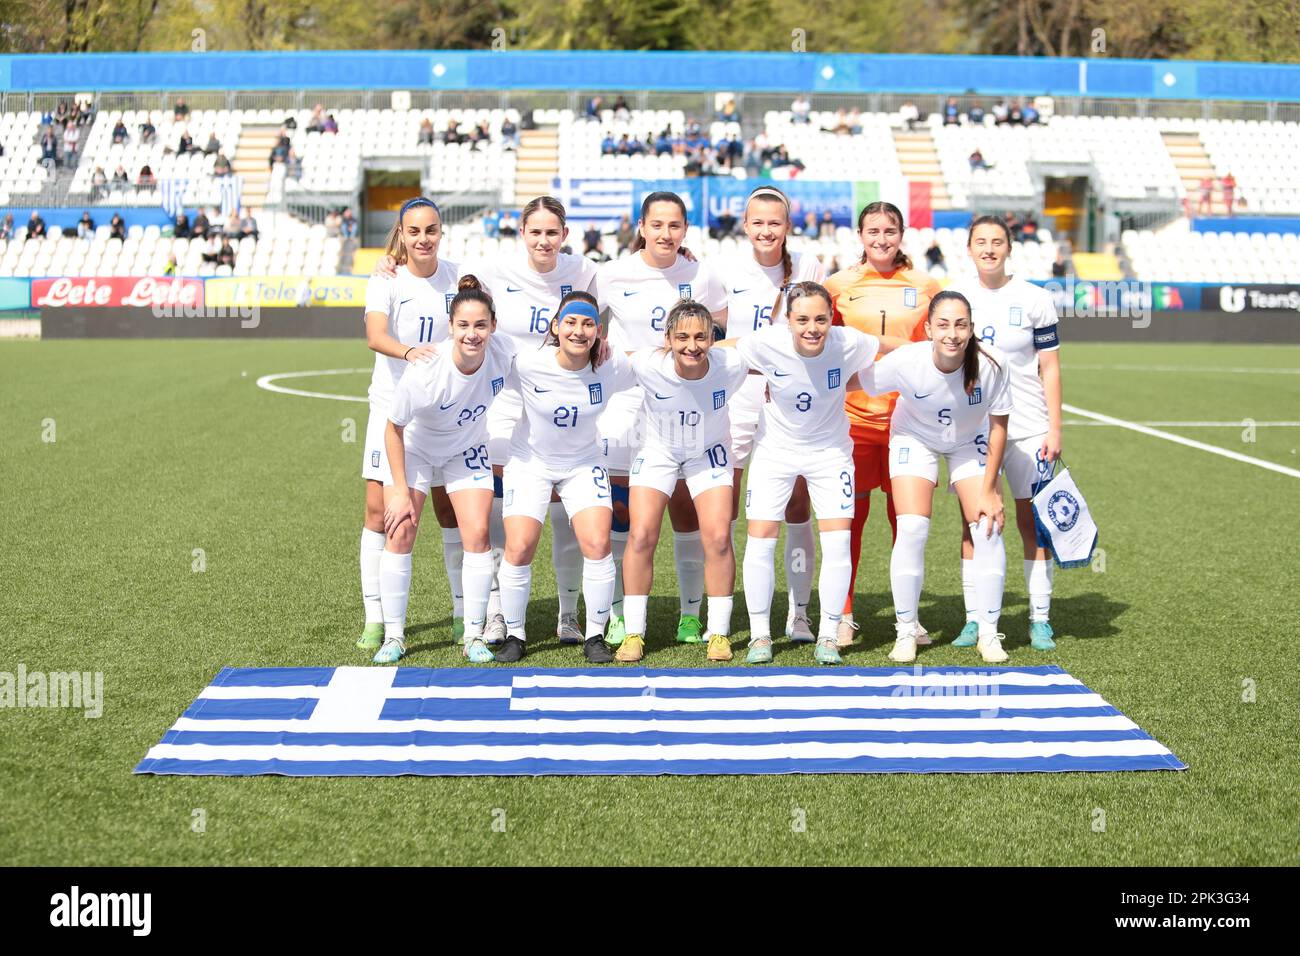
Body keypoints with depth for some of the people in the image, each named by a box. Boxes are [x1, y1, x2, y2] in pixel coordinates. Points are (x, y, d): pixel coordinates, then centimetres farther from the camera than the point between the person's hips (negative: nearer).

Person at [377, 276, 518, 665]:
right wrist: (400, 490, -18)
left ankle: (474, 636, 3)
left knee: (477, 534, -9)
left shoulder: (504, 352, -27)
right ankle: (394, 636, 3)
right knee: (399, 533, -9)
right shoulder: (424, 373, -36)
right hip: (414, 448, -2)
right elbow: (393, 428, -20)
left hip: (467, 451, 3)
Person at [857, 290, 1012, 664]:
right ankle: (906, 631, 3)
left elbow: (998, 426, -16)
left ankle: (988, 633, 7)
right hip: (915, 439, -1)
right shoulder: (905, 362, -34)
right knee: (912, 531, -14)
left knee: (988, 529, -9)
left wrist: (989, 490, -13)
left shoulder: (991, 364, -31)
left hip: (971, 443, 1)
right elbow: (853, 382, -17)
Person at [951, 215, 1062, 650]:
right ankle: (974, 619, 8)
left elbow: (1049, 369, 0)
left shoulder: (1034, 299, -1)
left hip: (1027, 429, -2)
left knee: (1032, 522, 0)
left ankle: (1040, 620, 8)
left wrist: (1054, 429, -5)